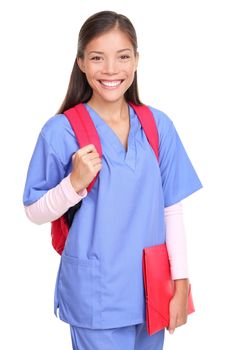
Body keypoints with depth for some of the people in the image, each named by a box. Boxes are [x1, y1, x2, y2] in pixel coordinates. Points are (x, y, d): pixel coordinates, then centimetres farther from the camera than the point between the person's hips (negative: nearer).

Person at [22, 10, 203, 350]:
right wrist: (75, 183, -23)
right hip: (96, 296, -3)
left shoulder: (159, 125, -1)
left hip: (151, 290, 3)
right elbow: (35, 213, -5)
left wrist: (181, 284, 0)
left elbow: (171, 210, 2)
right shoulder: (60, 131, -10)